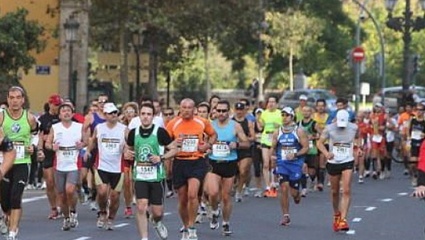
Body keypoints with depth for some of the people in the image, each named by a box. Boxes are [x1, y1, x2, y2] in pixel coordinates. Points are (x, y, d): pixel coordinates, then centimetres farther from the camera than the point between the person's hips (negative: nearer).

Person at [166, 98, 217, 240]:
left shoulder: (202, 122, 1)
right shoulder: (173, 124, -1)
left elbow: (213, 135, 18)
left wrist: (207, 145, -1)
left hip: (197, 163, -1)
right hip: (179, 163, 1)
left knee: (192, 194, -20)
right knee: (182, 200, 8)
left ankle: (191, 228, -8)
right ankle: (186, 228, 27)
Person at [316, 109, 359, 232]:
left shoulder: (353, 128, -2)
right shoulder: (329, 128, -7)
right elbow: (320, 143, -4)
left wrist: (358, 148, -1)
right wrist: (326, 153, -22)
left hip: (348, 162, 0)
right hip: (333, 162, 0)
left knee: (346, 191, -15)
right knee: (334, 192, 11)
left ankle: (343, 219, -17)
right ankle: (336, 216, 34)